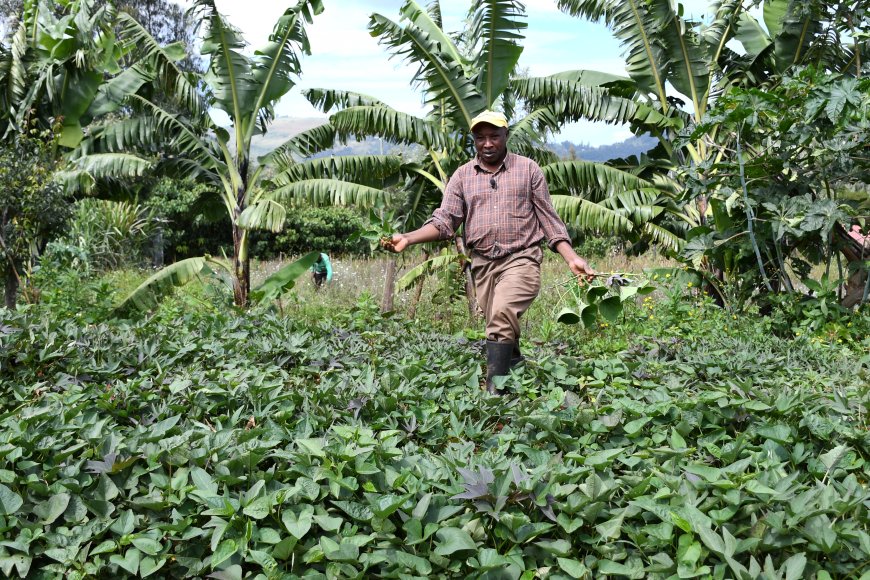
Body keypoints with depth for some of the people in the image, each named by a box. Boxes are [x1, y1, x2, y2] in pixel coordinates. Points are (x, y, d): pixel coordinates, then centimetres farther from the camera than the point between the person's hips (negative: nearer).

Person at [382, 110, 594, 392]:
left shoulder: (528, 169, 5)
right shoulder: (462, 176, 11)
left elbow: (548, 218, 7)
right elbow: (444, 220, 4)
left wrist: (572, 258, -3)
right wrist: (407, 239, -12)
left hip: (521, 259, -4)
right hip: (483, 263, 4)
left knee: (502, 314, -26)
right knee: (499, 326, 7)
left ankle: (495, 387, -25)